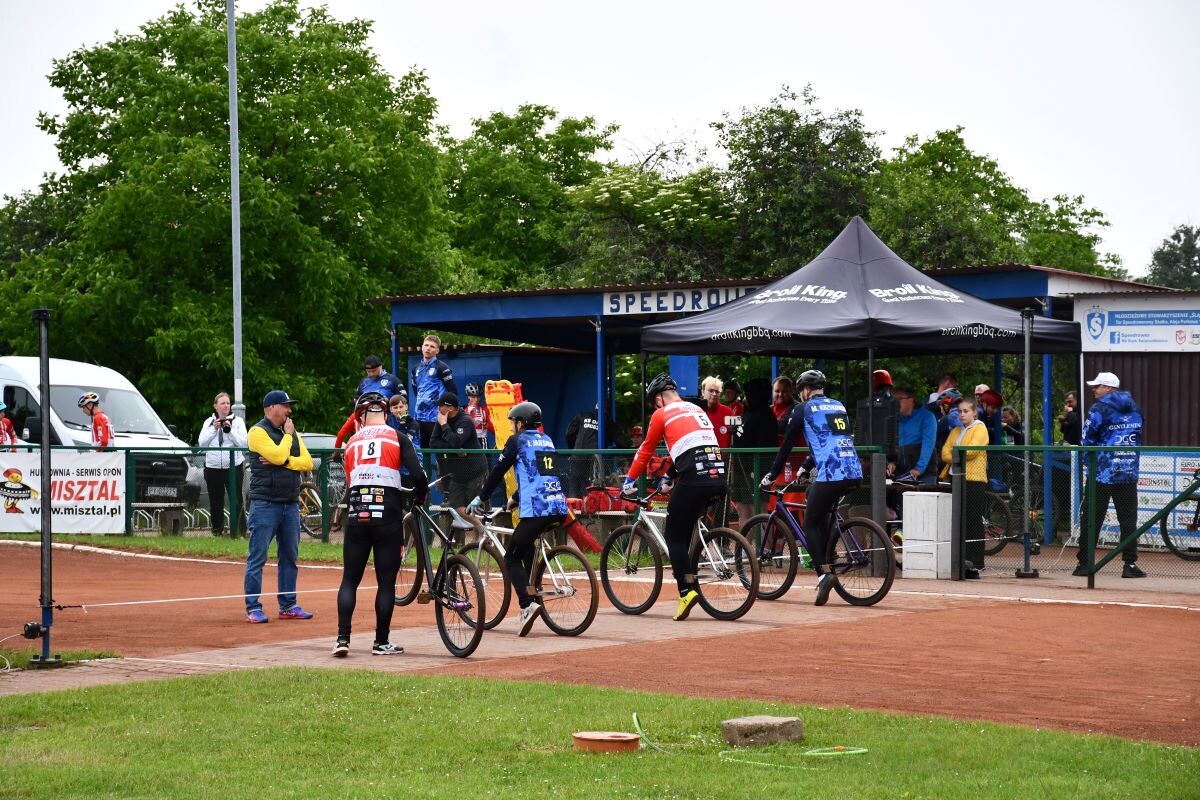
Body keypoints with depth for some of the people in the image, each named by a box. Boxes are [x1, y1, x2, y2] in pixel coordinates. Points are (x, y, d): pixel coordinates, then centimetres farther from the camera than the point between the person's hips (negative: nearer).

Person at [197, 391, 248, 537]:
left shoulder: (238, 421, 5)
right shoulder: (209, 422, 12)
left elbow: (243, 443, -4)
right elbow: (202, 443, 2)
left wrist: (230, 430, -14)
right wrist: (213, 429, -9)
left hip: (234, 466, -2)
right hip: (213, 467, 2)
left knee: (236, 501, -7)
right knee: (215, 502, 6)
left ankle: (237, 530, -5)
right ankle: (217, 529, 17)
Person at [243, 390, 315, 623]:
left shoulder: (293, 433, 16)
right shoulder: (258, 432, -5)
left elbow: (307, 463, 4)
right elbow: (278, 455, -20)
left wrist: (282, 461, -10)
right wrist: (288, 434, -5)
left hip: (291, 504, 7)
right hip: (265, 504, -7)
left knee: (289, 556, 10)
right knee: (257, 557, -5)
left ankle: (288, 605, 17)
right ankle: (253, 608, -3)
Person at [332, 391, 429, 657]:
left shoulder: (352, 442, 12)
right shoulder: (398, 438, 2)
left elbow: (348, 482, 15)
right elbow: (417, 475, -8)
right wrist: (420, 496, 11)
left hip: (356, 515, 2)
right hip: (388, 515, -2)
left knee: (349, 580, 8)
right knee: (386, 581, 6)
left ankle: (342, 639, -1)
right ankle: (382, 642, 9)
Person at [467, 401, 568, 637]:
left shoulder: (517, 440, 4)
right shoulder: (547, 441, 23)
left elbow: (498, 471, 3)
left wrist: (480, 498, 13)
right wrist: (516, 498, 43)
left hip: (536, 510, -7)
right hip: (559, 508, 7)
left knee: (512, 558, 0)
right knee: (526, 544, 30)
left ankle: (528, 604, -20)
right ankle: (533, 591, 23)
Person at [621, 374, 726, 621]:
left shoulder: (662, 414, 8)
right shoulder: (698, 410, 26)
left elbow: (645, 451, 13)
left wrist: (629, 481, 24)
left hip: (693, 478, -6)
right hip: (718, 477, 6)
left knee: (674, 535, 2)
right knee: (684, 532, 23)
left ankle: (687, 590, -11)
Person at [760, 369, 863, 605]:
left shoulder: (803, 409, 7)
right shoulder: (839, 406, 24)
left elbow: (786, 445, 9)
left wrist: (771, 475, 19)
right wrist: (806, 466, 46)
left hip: (830, 476, -6)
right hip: (855, 474, 6)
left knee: (811, 524, 5)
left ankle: (824, 572, -15)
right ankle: (824, 558, 26)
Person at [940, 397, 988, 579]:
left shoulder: (980, 429, 2)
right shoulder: (955, 431, 22)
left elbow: (972, 451, -13)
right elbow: (945, 453, 10)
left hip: (973, 479, -7)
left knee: (972, 521, -9)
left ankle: (973, 564, -11)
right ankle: (958, 560, 4)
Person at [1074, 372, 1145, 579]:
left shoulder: (1099, 409, -8)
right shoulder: (1135, 409, 11)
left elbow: (1086, 441, -8)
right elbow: (1139, 439, 17)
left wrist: (1092, 463, 6)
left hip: (1102, 475, -4)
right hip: (1129, 474, 4)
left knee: (1092, 519, 2)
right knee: (1128, 520, 5)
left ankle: (1084, 563, 3)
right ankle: (1130, 565, -1)